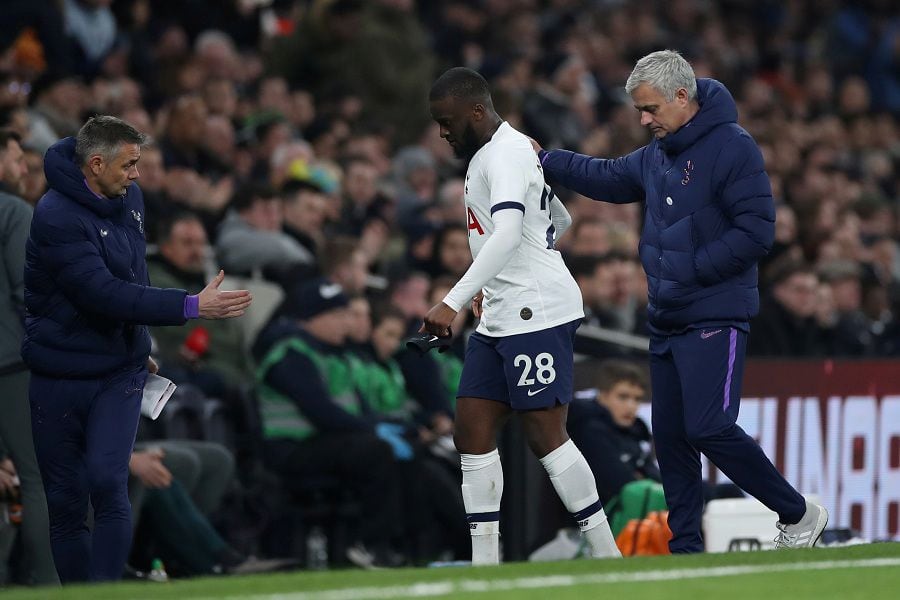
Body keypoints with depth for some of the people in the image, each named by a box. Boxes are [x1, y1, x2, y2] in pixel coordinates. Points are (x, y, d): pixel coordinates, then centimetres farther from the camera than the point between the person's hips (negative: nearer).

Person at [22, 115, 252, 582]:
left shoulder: (129, 198, 3)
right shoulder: (57, 217, -20)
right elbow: (105, 294, -28)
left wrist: (139, 347, 22)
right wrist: (193, 307, -30)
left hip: (119, 372, 4)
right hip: (60, 379, -4)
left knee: (108, 483, -16)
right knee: (66, 504, 4)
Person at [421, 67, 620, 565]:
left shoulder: (506, 154, -14)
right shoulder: (489, 154, 18)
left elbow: (507, 234, -30)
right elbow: (560, 220, 29)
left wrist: (452, 303, -35)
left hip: (537, 313, -10)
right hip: (498, 318, 10)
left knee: (545, 435, -8)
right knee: (472, 430, 3)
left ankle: (607, 556, -2)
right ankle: (484, 566, 4)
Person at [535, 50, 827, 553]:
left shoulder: (733, 148, -13)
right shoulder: (655, 156, 13)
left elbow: (756, 233, -18)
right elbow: (608, 179, 30)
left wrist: (689, 270, -17)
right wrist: (545, 160, 20)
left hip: (716, 318, -9)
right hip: (667, 322, 9)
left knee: (709, 429, -16)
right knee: (670, 436, 8)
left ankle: (800, 516, -2)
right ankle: (686, 548, 14)